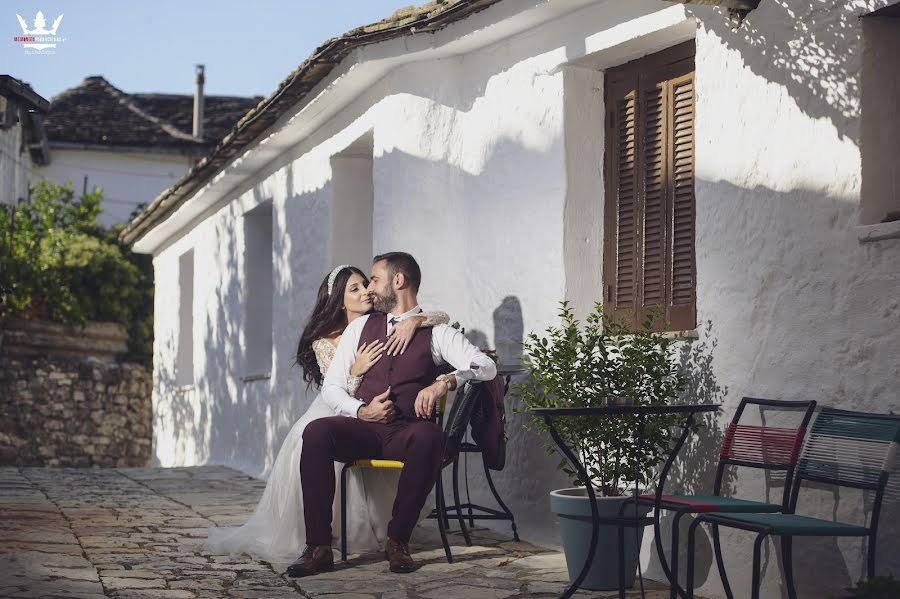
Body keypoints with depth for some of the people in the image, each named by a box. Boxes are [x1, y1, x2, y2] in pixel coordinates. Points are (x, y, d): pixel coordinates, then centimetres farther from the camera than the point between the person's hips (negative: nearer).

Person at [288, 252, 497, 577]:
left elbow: (486, 366, -5)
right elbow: (332, 385, 15)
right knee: (316, 432, -30)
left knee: (430, 437, -39)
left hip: (407, 432, -2)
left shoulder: (436, 333, 8)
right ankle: (319, 547, -29)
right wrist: (361, 410, -5)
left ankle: (397, 541, -24)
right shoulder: (360, 327, 19)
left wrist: (445, 381, -24)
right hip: (361, 428, 3)